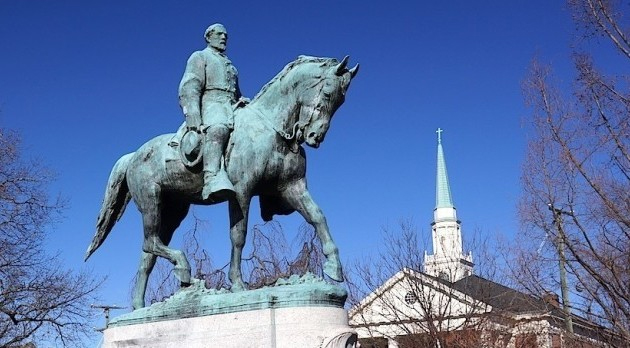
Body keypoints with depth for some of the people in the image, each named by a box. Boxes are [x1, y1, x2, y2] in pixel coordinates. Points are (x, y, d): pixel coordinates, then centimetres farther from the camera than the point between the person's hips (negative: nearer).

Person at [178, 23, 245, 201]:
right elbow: (189, 88, -2)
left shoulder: (230, 66, 36)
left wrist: (241, 100, 14)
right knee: (217, 128, -41)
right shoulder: (199, 57, 14)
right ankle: (213, 179, -63)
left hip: (232, 108, 9)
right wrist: (194, 121, -17)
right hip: (209, 105, -9)